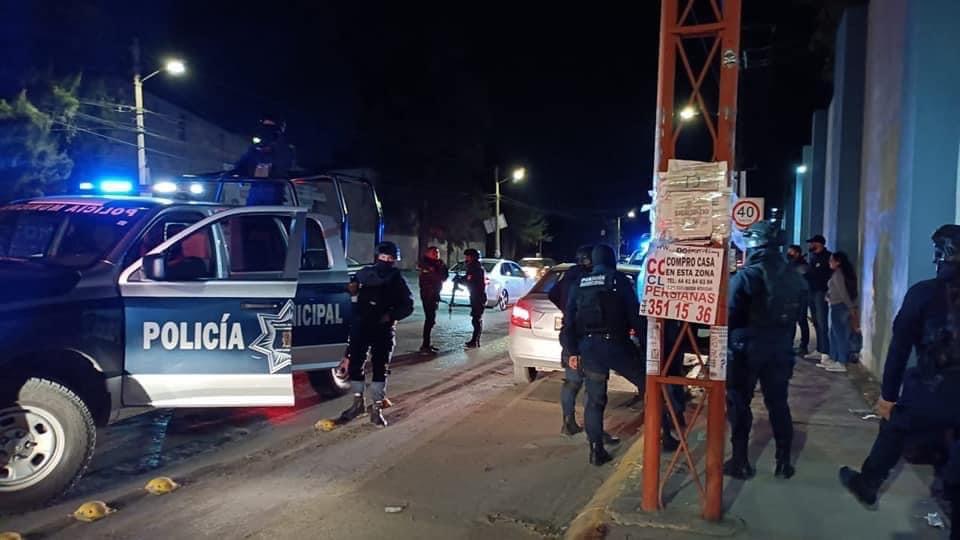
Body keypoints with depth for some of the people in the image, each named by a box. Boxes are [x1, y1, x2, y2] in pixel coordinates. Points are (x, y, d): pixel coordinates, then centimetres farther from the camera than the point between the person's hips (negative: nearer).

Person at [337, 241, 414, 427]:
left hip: (384, 328, -2)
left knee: (380, 366, -2)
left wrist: (391, 315, -14)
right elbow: (352, 290, 19)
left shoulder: (397, 280, 4)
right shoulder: (366, 273, 8)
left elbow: (408, 305, 1)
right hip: (361, 325, 2)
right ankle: (358, 402, 20)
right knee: (355, 362, 3)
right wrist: (352, 288, -5)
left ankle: (377, 408, 6)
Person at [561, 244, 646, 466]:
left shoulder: (579, 285, 13)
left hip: (588, 347, 4)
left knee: (595, 400, 11)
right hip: (615, 343, -4)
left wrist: (573, 351, 15)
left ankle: (596, 450, 10)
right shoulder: (620, 280, 0)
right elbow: (634, 314, -4)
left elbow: (569, 321, 11)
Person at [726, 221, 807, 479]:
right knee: (778, 403, 15)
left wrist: (729, 343, -2)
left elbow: (729, 315, -16)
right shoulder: (794, 278, 3)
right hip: (780, 350, 5)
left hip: (746, 349, -5)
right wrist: (783, 340, 16)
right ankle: (784, 462, 21)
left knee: (739, 403, 7)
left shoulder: (745, 276, -16)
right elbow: (796, 316, 8)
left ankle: (740, 461, 10)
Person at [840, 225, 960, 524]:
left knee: (893, 431, 25)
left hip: (930, 393, -2)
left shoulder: (923, 293, -8)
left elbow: (900, 347, -8)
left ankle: (866, 484, 40)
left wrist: (888, 394, -3)